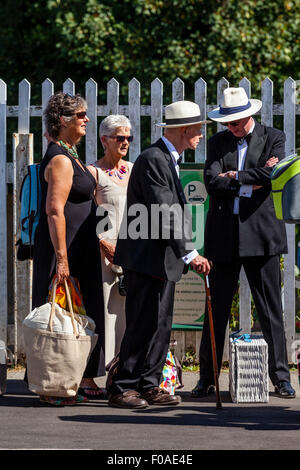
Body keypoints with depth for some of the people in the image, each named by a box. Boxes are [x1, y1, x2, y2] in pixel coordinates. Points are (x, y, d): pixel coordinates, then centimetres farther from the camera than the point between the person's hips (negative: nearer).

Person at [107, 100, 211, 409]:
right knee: (144, 324, -9)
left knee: (160, 324, 10)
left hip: (163, 259, 10)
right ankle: (122, 388, -4)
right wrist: (188, 253, -22)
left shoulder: (168, 159, 16)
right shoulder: (153, 159, -16)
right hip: (146, 258, -10)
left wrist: (186, 253, 16)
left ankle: (148, 385, 15)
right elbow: (164, 214, -22)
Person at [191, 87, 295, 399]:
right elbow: (212, 182, -4)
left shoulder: (273, 138, 5)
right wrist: (250, 182, -9)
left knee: (271, 310, 0)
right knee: (216, 309, 5)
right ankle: (207, 378, 11)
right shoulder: (218, 142, 11)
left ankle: (280, 377, 5)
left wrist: (234, 177, -7)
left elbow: (271, 175, -12)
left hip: (261, 233, -2)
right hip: (224, 235, 2)